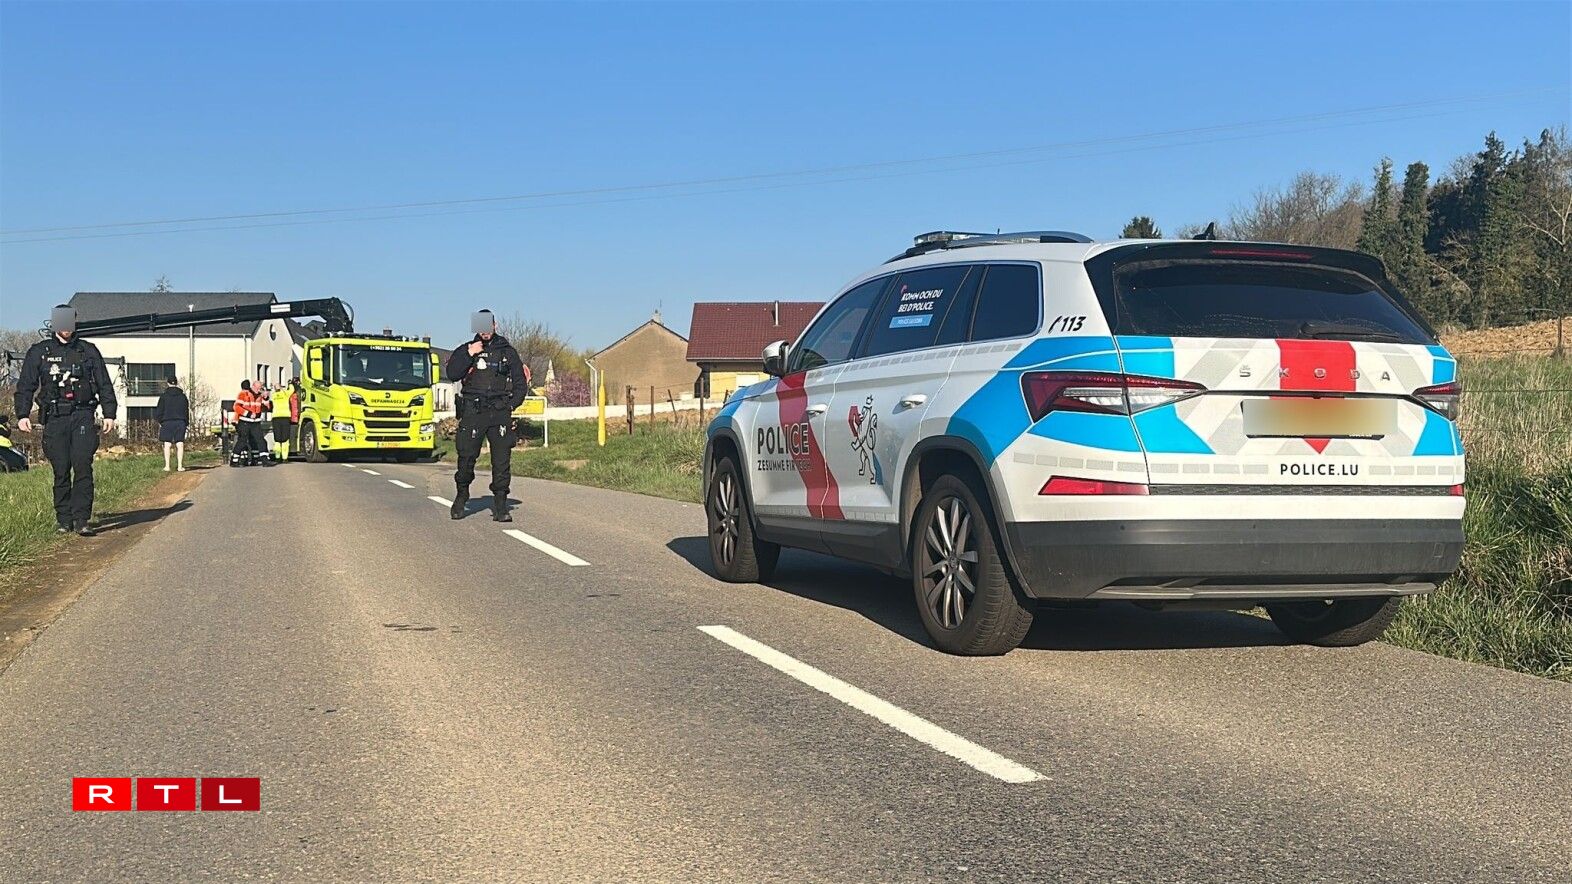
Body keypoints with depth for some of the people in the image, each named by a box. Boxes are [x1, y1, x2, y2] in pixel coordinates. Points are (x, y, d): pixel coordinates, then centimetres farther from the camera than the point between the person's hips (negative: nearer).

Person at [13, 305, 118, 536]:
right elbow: (25, 386, 7)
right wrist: (22, 415, -5)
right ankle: (63, 520, 10)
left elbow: (104, 385, 14)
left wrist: (109, 414, 5)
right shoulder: (38, 352, 10)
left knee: (83, 467, -12)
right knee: (61, 471, 1)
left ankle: (82, 520, -11)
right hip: (55, 417, 0)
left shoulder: (88, 351, 12)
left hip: (83, 415, 0)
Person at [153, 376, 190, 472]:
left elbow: (159, 411, -1)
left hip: (167, 422, -1)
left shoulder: (164, 396, -1)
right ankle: (180, 466, -5)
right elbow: (186, 410, 9)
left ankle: (167, 466, -2)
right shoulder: (182, 396, 5)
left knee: (167, 444, 1)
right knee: (180, 444, -1)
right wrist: (186, 422, 16)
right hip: (180, 422, 1)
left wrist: (160, 421, 11)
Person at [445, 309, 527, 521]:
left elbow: (521, 385, 14)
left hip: (500, 414, 0)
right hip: (472, 413, 0)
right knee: (466, 457, -2)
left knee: (502, 461, -4)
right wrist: (469, 355, -11)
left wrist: (510, 404, 1)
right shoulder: (466, 350, 11)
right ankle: (461, 497, 20)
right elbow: (452, 375, -3)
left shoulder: (508, 352, 12)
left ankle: (500, 506, 0)